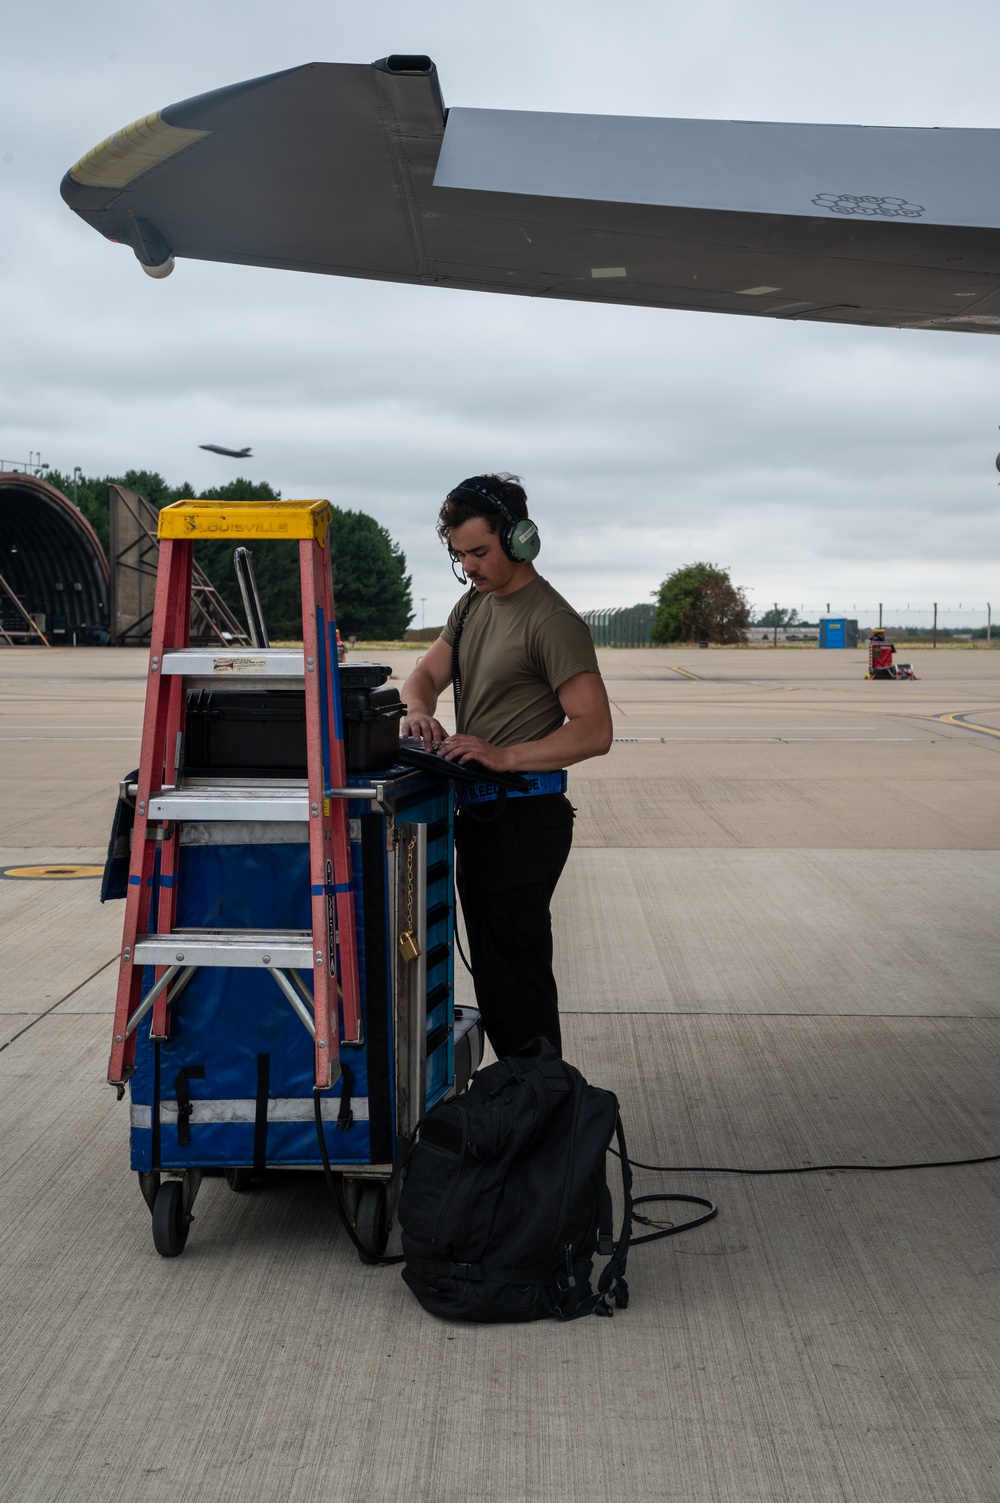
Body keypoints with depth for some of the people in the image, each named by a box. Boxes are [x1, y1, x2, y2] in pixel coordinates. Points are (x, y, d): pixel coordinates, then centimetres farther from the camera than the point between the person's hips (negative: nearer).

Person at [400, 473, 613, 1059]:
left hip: (524, 814, -9)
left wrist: (505, 756, -27)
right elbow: (427, 673, 17)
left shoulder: (552, 622, -14)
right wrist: (419, 710, -7)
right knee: (492, 967, 14)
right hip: (480, 809, 9)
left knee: (518, 972, -6)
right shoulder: (475, 603, 14)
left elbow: (594, 731, -19)